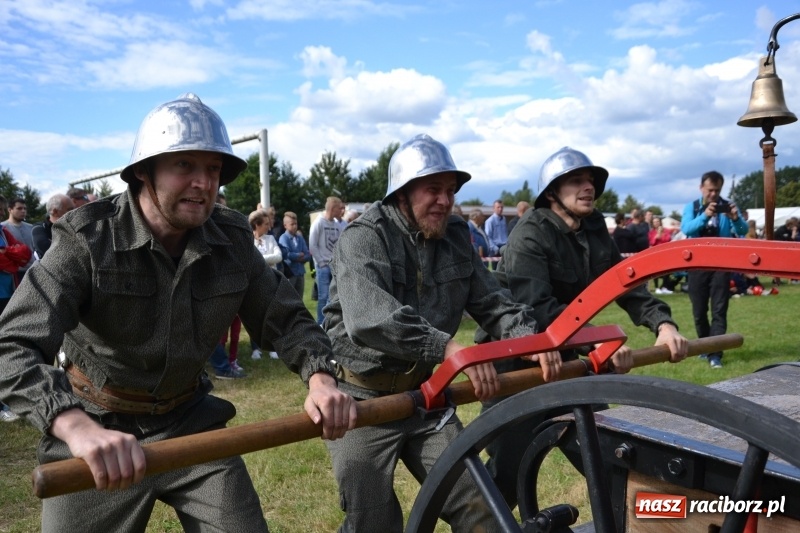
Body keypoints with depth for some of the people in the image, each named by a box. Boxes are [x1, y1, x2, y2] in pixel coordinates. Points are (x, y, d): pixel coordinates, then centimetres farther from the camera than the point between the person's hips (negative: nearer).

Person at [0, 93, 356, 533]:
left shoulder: (232, 240, -8)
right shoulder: (86, 238, -19)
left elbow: (286, 317, -1)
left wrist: (320, 377, -22)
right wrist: (78, 428, -48)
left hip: (191, 422, 3)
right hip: (97, 428, -2)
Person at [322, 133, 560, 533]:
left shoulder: (455, 237, 3)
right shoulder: (364, 238, -18)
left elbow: (493, 303, 2)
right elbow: (369, 319, -35)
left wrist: (529, 339, -19)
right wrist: (449, 347, -45)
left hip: (424, 394, 5)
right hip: (364, 400, -5)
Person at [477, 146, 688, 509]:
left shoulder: (595, 230, 3)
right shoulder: (530, 235, -22)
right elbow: (538, 308, -34)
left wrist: (663, 323, -17)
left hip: (564, 355, 8)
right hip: (516, 362, -8)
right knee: (509, 465, -5)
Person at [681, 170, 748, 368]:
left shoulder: (728, 206, 1)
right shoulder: (691, 207, 2)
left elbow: (743, 231, -9)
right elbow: (685, 229, -16)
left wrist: (736, 219, -31)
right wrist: (704, 215, -33)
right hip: (698, 264, 1)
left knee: (719, 310, -6)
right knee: (699, 310, 9)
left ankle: (715, 354, -8)